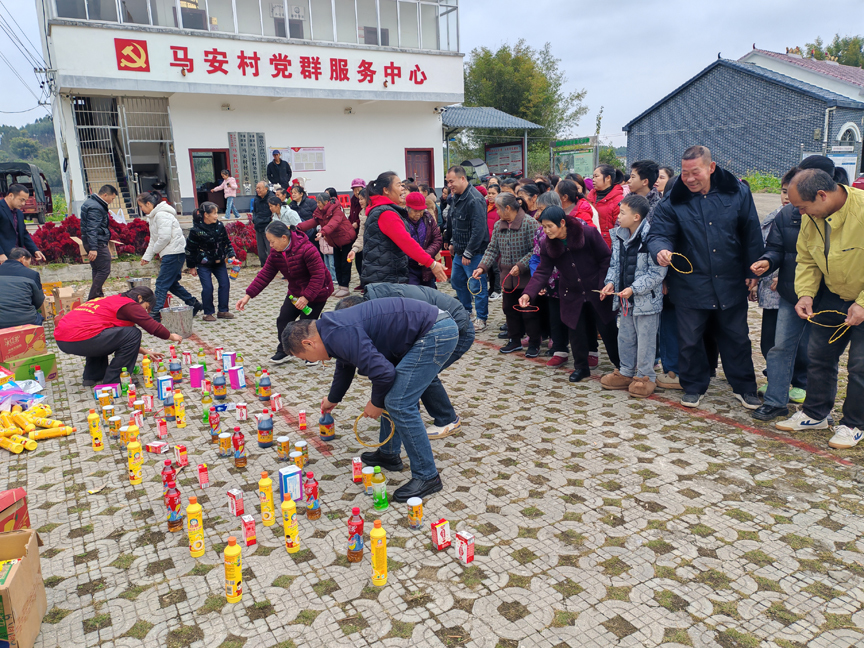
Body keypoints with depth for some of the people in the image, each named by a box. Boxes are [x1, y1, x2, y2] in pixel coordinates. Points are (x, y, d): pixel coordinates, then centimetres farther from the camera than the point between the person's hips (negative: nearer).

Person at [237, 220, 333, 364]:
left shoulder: (307, 249, -29)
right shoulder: (275, 252, -5)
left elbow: (318, 275, -29)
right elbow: (265, 274, -4)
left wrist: (306, 297, -33)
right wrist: (248, 295, -11)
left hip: (316, 293, -7)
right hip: (295, 292, 7)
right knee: (283, 320, 3)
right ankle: (282, 351, 22)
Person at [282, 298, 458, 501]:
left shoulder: (340, 335, -18)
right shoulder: (333, 328, 16)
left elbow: (383, 372, -23)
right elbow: (345, 366, 37)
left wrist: (376, 403, -1)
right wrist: (333, 399, 55)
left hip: (436, 334, -11)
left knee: (399, 404, -11)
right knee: (391, 395, 20)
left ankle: (427, 476, -1)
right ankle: (389, 454, 32)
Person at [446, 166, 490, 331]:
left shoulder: (474, 199, -20)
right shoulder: (457, 196, 10)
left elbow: (479, 229, -24)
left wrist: (468, 253, -22)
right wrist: (453, 243, 20)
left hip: (474, 252, -10)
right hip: (460, 251, 10)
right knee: (456, 280, 19)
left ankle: (481, 319, 11)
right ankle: (466, 311, 35)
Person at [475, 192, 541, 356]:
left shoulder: (529, 223, -14)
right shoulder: (498, 225, 6)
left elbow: (535, 249, -17)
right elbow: (493, 249, 8)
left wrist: (521, 265, -25)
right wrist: (482, 267, -6)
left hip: (526, 276, -6)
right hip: (507, 276, 6)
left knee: (529, 310, 1)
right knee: (510, 309, 14)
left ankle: (534, 343, 15)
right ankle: (515, 341, 29)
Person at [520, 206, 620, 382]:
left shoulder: (588, 233, -17)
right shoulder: (547, 245, -8)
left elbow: (606, 259, -10)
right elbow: (542, 272, -11)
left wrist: (605, 285, -15)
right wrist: (528, 293, -26)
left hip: (597, 292, -2)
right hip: (572, 295, 3)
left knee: (607, 329, 8)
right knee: (576, 331, 7)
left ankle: (621, 364, 29)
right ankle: (581, 367, 26)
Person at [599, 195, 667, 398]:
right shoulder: (619, 236, 3)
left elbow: (656, 273, -19)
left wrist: (634, 289, -22)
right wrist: (611, 282, -5)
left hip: (646, 299, -7)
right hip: (625, 298, 8)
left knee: (645, 339, 4)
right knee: (625, 337, 18)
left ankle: (645, 377, 19)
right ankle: (626, 372, 33)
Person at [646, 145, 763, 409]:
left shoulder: (737, 192, -2)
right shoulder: (673, 201, -6)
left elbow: (751, 233, 4)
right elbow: (657, 233, -9)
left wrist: (753, 271, 4)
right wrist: (661, 249, -33)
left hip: (731, 284, 1)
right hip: (690, 285, -1)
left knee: (737, 337, 14)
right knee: (690, 339, 7)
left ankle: (744, 387, 31)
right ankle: (694, 387, 26)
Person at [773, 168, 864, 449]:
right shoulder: (811, 217, -7)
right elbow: (806, 259, 3)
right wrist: (806, 294, -11)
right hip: (833, 297, 6)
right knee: (819, 355, 10)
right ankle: (815, 414, 27)